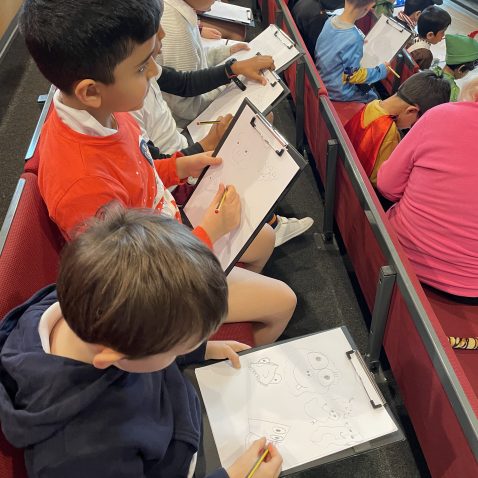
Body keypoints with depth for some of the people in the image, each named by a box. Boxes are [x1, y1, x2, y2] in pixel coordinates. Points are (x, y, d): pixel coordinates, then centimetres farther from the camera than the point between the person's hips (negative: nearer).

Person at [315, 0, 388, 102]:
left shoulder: (330, 21, -11)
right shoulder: (353, 39, -33)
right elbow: (353, 76, -23)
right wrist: (381, 71, -10)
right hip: (339, 92, -7)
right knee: (375, 98, 19)